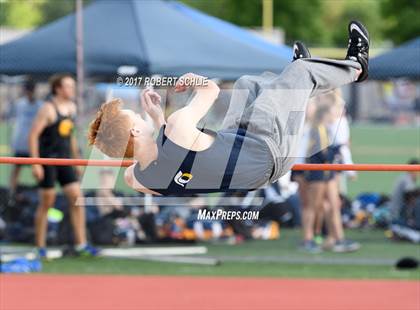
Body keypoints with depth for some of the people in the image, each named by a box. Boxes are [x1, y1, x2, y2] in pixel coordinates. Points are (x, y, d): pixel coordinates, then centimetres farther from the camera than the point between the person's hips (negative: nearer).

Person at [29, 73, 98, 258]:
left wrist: (76, 159, 20)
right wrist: (35, 163, -20)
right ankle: (40, 247, 10)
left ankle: (81, 244, -2)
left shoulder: (71, 107, 10)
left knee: (76, 198, -3)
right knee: (47, 202, -1)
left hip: (65, 159, 7)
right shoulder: (48, 109, -12)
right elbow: (33, 135, -15)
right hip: (48, 158, -7)